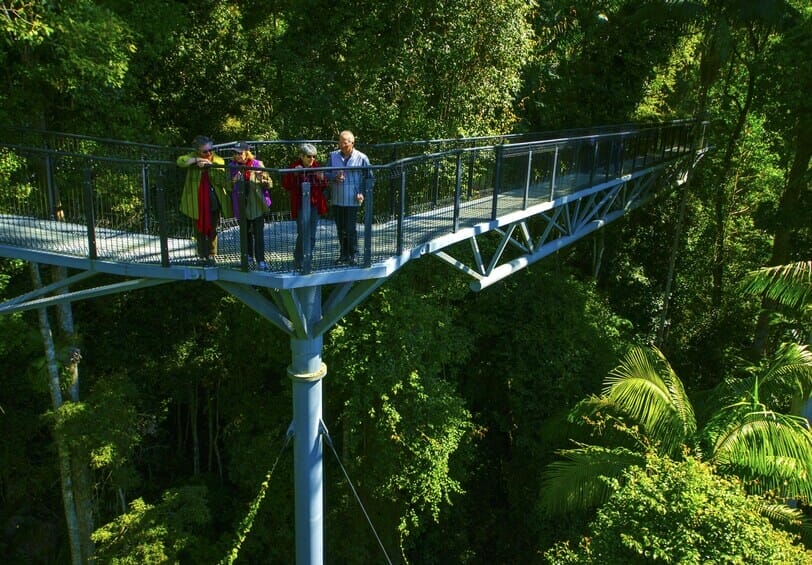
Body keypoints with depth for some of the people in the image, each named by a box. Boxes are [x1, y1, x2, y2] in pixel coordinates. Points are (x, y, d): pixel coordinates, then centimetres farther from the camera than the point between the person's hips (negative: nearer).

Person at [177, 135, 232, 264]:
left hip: (213, 200, 0)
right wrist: (197, 160, -26)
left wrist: (209, 165, -25)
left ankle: (211, 255, 16)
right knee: (199, 228, 8)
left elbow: (221, 180, -13)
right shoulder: (193, 156, 0)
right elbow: (180, 161, -18)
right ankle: (202, 254, 20)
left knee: (212, 229, 5)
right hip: (197, 201, 0)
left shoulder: (218, 160, -1)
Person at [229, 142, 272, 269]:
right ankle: (249, 257, 29)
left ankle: (260, 260, -3)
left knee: (259, 233, -6)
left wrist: (264, 177, -23)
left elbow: (269, 184, -2)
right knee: (246, 233, 14)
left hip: (257, 204, -3)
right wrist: (233, 181, -14)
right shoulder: (232, 166, 2)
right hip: (241, 205, 3)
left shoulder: (257, 164, -5)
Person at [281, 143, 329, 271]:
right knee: (303, 234, -10)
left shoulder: (317, 166, 4)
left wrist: (321, 178, -9)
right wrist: (294, 174, -20)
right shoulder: (294, 167, -6)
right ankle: (299, 262, 5)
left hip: (315, 205, 4)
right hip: (301, 205, -4)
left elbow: (324, 186, 12)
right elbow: (286, 186, -7)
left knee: (312, 235, 9)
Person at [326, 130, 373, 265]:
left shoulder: (361, 158, -3)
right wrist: (335, 177, -13)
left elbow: (368, 178, 3)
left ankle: (353, 254, 11)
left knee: (351, 229, -3)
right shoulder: (333, 156, 4)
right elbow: (326, 174, 8)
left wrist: (363, 193, -8)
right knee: (340, 228, 11)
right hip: (336, 199, 4)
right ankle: (344, 254, 23)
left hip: (352, 200, -3)